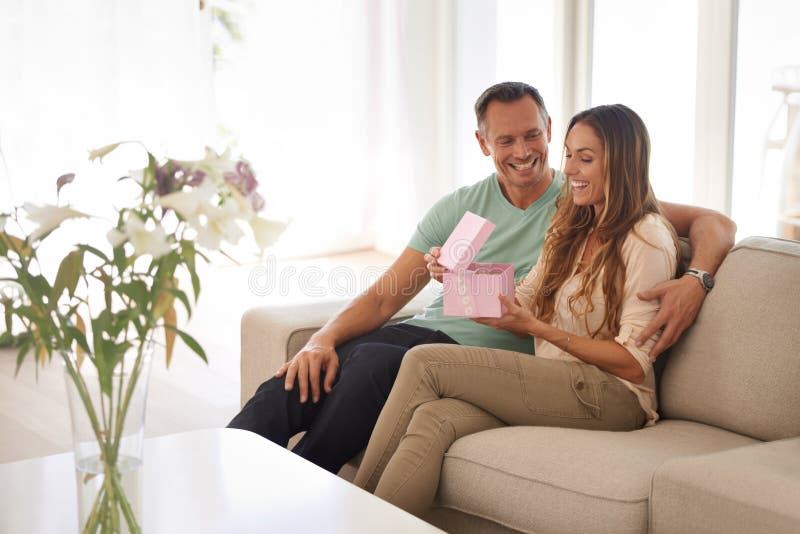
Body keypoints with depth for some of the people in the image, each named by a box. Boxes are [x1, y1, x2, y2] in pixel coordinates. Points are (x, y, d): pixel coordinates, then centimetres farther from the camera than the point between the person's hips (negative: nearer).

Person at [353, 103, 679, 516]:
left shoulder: (648, 240, -6)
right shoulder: (571, 227, 20)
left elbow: (633, 363, -11)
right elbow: (522, 303, 14)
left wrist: (537, 328, -16)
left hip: (611, 396, -7)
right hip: (554, 386, 7)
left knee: (424, 362, -18)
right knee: (433, 420, -26)